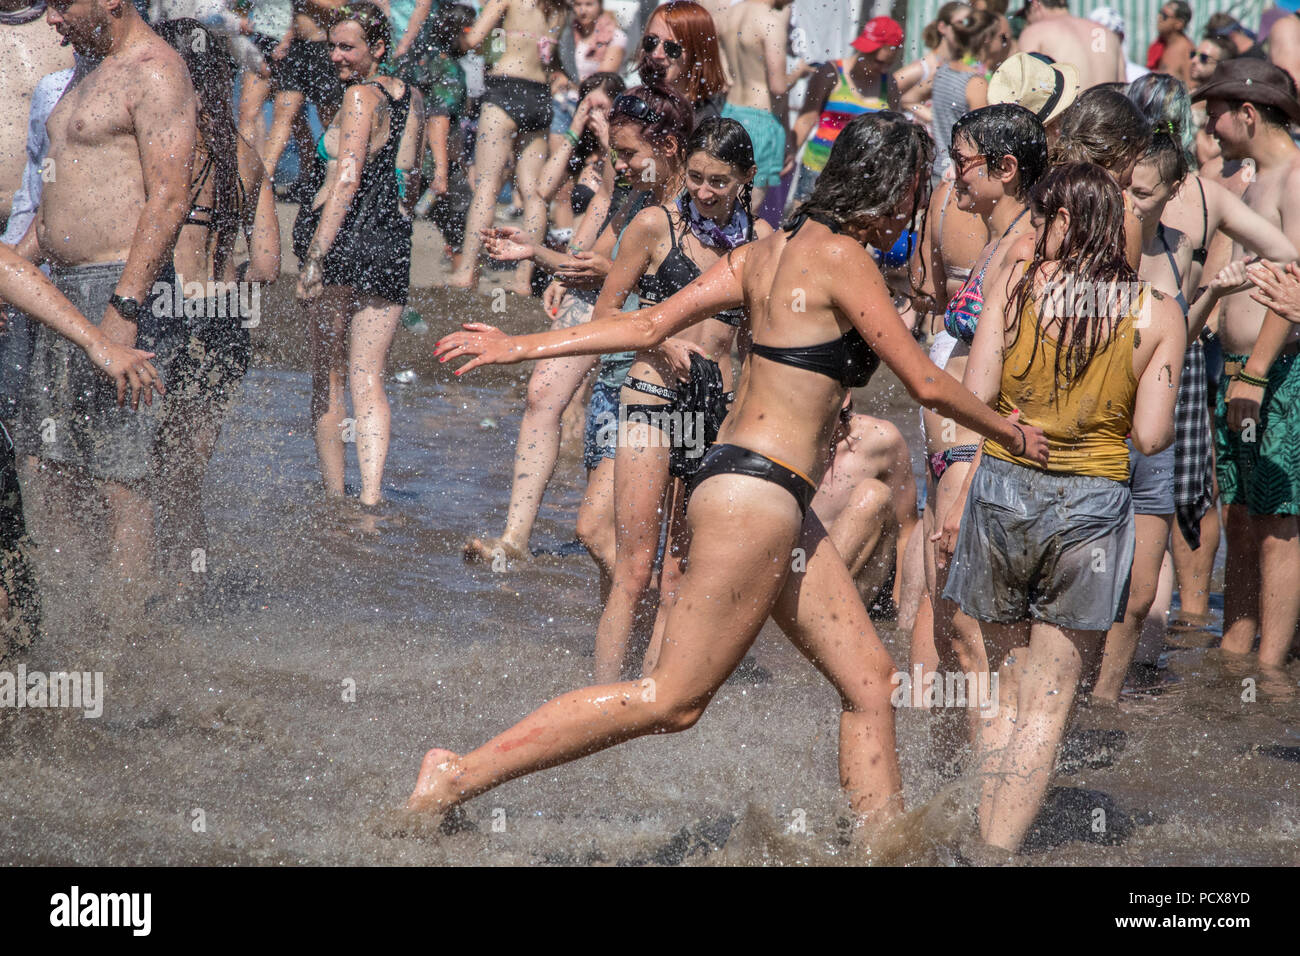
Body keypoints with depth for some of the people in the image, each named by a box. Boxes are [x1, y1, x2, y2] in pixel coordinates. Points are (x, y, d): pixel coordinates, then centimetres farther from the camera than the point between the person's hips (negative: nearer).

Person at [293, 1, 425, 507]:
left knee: (327, 377, 6)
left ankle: (333, 497, 9)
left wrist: (313, 259, -19)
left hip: (344, 237, -6)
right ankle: (370, 498, -11)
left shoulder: (360, 96, -10)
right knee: (368, 379, 3)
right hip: (394, 246, 6)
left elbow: (347, 183, -17)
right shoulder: (410, 97, 14)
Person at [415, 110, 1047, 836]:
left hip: (769, 499, 10)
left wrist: (522, 347, 12)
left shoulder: (772, 251, 13)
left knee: (871, 679, 9)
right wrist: (1013, 434, 6)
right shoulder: (842, 257, -12)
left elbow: (650, 325, 9)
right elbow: (927, 385, -10)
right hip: (758, 493, -10)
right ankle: (457, 776, -3)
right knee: (672, 701, -5)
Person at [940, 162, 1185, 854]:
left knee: (1007, 691, 15)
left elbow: (973, 401, -5)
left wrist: (959, 503, 3)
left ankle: (987, 846, 14)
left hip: (1002, 486, 1)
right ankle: (1001, 856, -1)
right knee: (1047, 707, 5)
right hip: (1092, 504, -1)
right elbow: (1151, 436, -3)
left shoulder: (1015, 283, -1)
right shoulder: (1158, 313, 0)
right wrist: (1167, 423, 20)